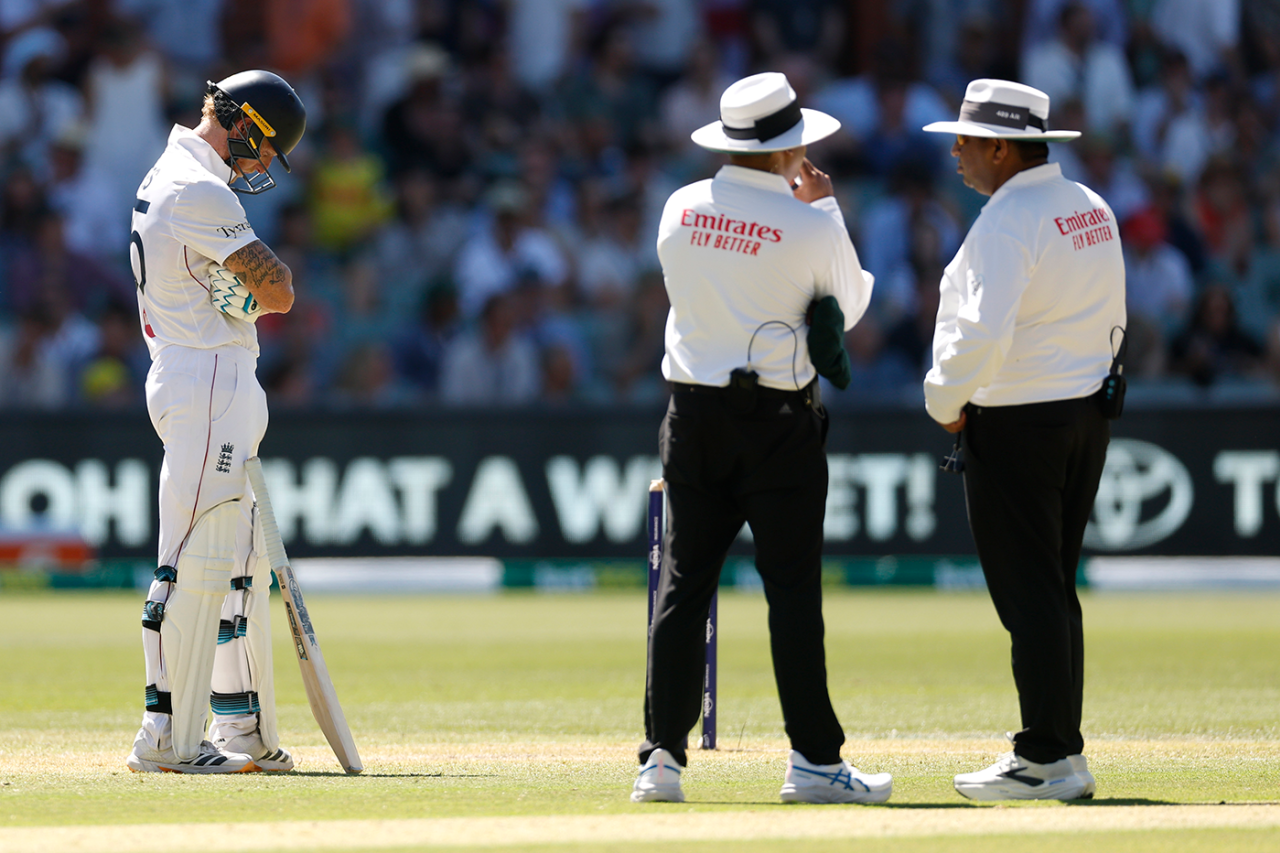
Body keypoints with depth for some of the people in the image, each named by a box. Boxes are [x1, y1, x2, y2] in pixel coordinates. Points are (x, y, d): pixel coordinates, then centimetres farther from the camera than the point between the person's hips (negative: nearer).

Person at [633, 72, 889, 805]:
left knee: (685, 581, 6)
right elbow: (848, 306, 6)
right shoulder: (810, 225, -11)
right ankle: (814, 759, 0)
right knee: (793, 586, -1)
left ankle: (663, 757, 3)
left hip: (694, 412, 4)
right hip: (777, 418, -4)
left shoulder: (680, 210, 1)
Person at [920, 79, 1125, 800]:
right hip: (1089, 414, 9)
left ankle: (1048, 760, -5)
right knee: (1054, 592, 15)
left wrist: (945, 402, -10)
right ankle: (1061, 752, 16)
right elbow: (1111, 320, 17)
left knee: (1029, 597, -5)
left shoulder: (1007, 222, -17)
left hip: (1016, 423, -9)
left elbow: (984, 333, -25)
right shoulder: (1094, 210, 11)